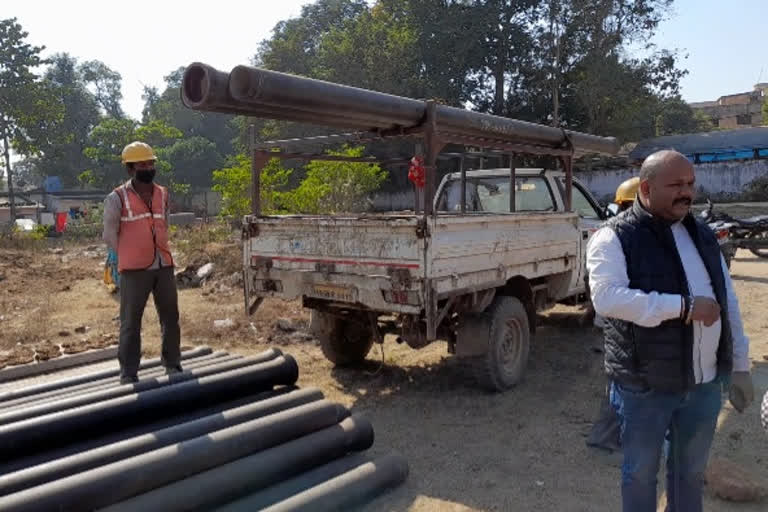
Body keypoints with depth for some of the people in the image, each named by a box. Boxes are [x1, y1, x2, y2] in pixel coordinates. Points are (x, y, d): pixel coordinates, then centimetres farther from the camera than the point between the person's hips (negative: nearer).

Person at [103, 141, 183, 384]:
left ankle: (173, 365, 26)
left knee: (171, 317, 12)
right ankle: (128, 374, 12)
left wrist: (159, 252, 14)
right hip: (134, 269, -5)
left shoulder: (163, 194, 9)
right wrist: (130, 258, 6)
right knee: (131, 322, 3)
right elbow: (110, 235, 1)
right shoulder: (117, 198, -5)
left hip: (164, 266, 5)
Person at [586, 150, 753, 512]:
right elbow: (606, 297, -27)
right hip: (646, 385, -5)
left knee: (691, 471, 22)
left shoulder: (703, 236, 8)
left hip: (706, 382, 6)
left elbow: (729, 303, 12)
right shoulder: (614, 237, -12)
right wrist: (684, 306, -25)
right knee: (641, 472, 13)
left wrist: (740, 366, 11)